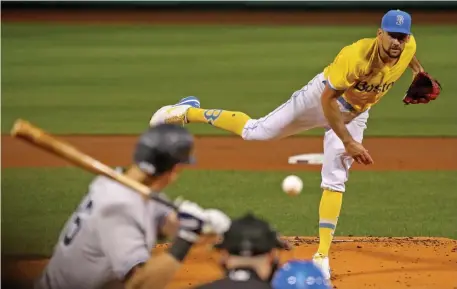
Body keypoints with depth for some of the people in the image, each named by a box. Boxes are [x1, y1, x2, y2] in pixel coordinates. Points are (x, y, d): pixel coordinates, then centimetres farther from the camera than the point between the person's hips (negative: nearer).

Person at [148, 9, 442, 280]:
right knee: (256, 131, -3)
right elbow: (327, 100, -32)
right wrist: (348, 142, -31)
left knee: (335, 180, -4)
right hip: (321, 97, -4)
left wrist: (420, 74, -4)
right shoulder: (357, 55, -39)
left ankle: (322, 256, 0)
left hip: (354, 114, 4)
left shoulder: (408, 47, -21)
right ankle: (189, 112, 17)